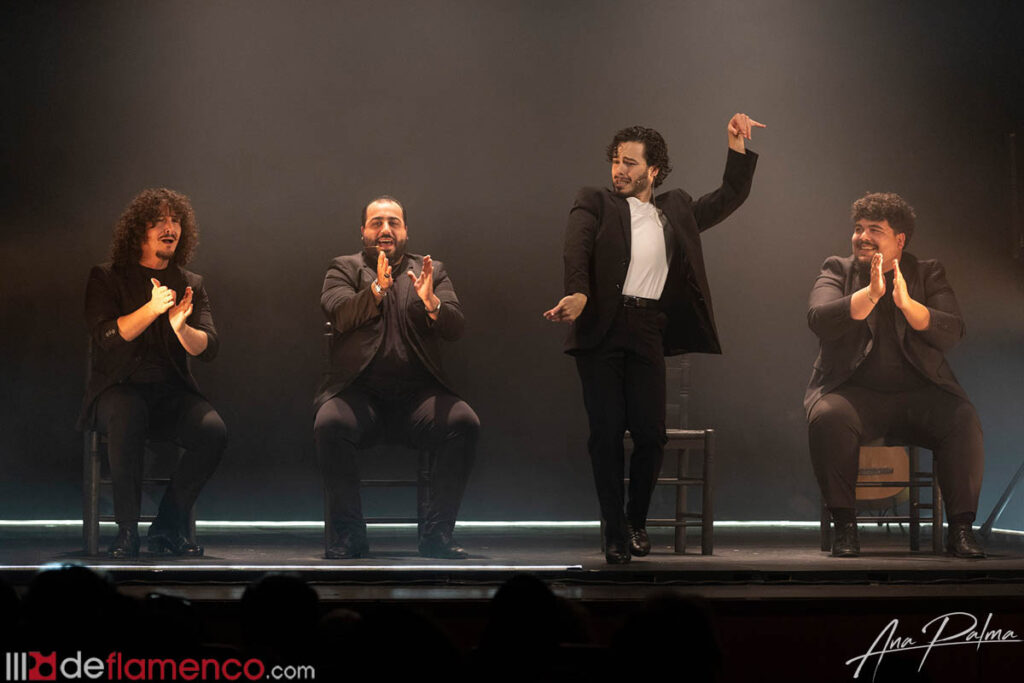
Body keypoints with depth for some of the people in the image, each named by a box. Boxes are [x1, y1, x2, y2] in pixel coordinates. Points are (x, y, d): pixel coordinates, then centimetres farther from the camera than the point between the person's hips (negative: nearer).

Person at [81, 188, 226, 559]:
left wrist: (181, 327, -21)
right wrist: (152, 308, -23)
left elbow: (208, 347, 1)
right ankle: (127, 529, -25)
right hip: (118, 388, -3)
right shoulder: (106, 278, 5)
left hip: (172, 390, 3)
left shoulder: (191, 284, 13)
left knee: (213, 430, -27)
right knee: (127, 418, -38)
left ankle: (167, 527, -11)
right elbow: (105, 336, -11)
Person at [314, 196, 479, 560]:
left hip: (418, 393, 1)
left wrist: (431, 303, -18)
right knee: (330, 425, -33)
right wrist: (377, 288, -22)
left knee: (464, 422, -27)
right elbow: (339, 314, -6)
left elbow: (455, 328, 3)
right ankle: (349, 533, -18)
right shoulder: (344, 268, 15)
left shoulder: (431, 271, 18)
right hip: (359, 392, -1)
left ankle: (437, 531, -18)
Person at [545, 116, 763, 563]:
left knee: (650, 433, -5)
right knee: (606, 433, -5)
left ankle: (637, 523, 17)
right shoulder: (594, 203, 11)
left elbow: (730, 196, 30)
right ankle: (616, 532, 7)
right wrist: (578, 294, -25)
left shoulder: (676, 211, 21)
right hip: (601, 329, -2)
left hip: (648, 333, 2)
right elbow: (577, 247, -7)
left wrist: (737, 146, 19)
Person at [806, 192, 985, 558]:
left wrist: (906, 302, -22)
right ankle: (844, 524, -22)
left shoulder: (928, 274, 10)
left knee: (964, 421, -28)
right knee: (827, 418, -33)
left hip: (919, 391, 1)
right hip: (855, 392, -1)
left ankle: (960, 528, -19)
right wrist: (871, 294, -22)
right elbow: (819, 320, -10)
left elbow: (952, 333, -6)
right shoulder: (837, 270, 10)